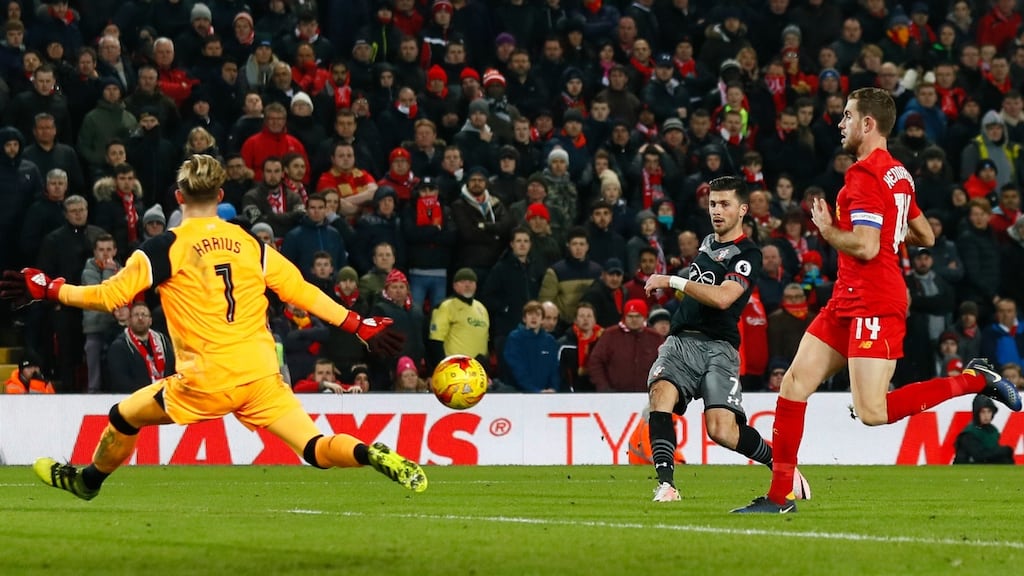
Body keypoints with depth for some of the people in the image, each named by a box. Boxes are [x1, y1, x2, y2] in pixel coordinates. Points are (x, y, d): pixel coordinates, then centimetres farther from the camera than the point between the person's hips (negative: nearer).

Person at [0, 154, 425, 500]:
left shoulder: (166, 248, -3)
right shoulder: (251, 245, 10)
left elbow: (109, 296, -5)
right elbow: (303, 293, 10)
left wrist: (47, 289, 8)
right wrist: (361, 326, 17)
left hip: (206, 382, -3)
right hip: (262, 376, 3)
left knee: (124, 416, 21)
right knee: (317, 449, -1)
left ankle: (88, 480, 41)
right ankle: (373, 455, -30)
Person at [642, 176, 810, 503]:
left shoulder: (748, 255, -4)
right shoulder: (708, 243, 20)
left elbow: (722, 297, -19)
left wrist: (672, 282, -17)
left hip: (718, 347, -6)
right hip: (682, 340, 6)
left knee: (722, 430, -18)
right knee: (661, 394, -26)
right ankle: (665, 484, -32)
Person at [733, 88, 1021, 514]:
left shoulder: (865, 175, -15)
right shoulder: (898, 174, 15)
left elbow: (865, 247, -24)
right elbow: (925, 237, 24)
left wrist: (827, 229, -7)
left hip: (873, 305, -10)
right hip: (848, 301, 10)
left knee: (873, 413, -14)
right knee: (794, 384, 4)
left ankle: (973, 379, -3)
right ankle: (779, 496, 6)